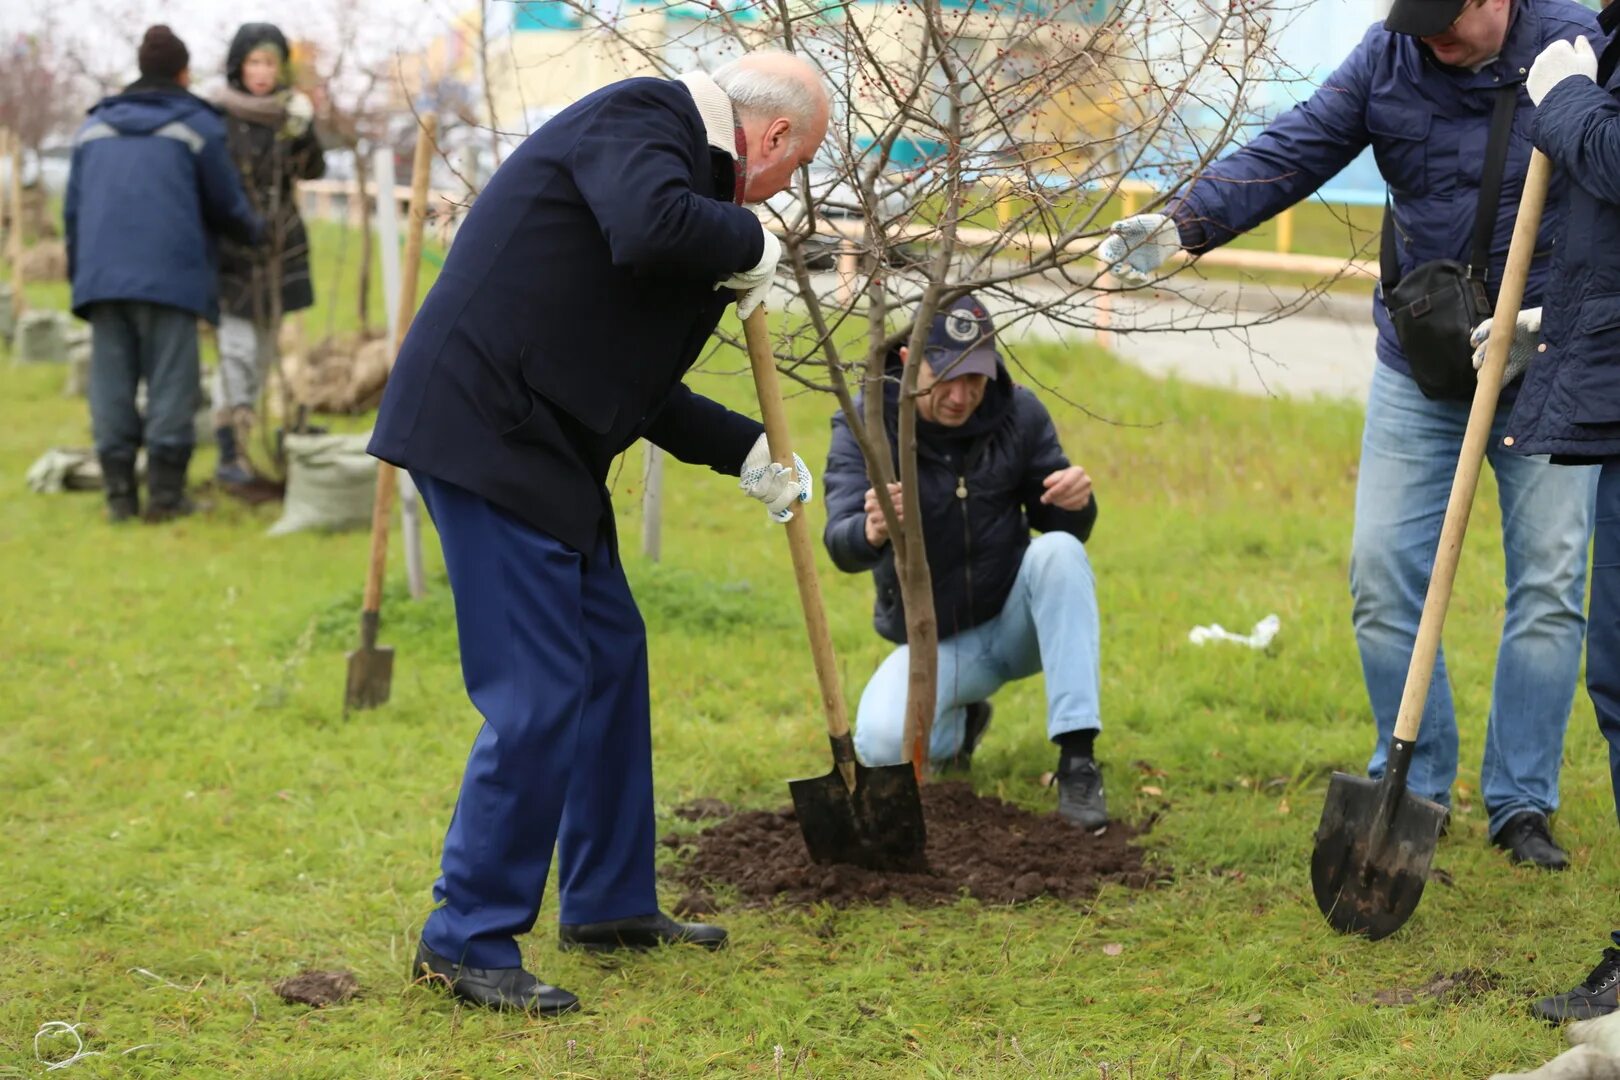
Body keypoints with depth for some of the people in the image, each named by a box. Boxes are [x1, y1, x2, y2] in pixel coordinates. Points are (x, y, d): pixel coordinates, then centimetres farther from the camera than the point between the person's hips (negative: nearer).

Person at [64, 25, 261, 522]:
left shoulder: (95, 127, 18)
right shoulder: (197, 126, 5)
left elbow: (73, 208, 16)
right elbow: (226, 205, 9)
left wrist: (80, 275, 22)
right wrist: (255, 231, 30)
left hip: (103, 272, 4)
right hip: (169, 273, -4)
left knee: (112, 381, 4)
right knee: (170, 382, -1)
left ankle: (119, 491, 2)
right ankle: (165, 490, -4)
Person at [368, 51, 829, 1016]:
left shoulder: (686, 159, 20)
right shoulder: (641, 118, -9)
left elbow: (635, 383, 26)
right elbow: (650, 230, -35)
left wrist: (749, 452, 27)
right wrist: (749, 243, -15)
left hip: (542, 442, 11)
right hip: (486, 429, -11)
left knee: (611, 652, 18)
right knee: (540, 693, -10)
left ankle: (610, 902, 31)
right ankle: (467, 939, 1)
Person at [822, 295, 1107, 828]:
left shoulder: (1020, 414, -11)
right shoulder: (865, 425, -16)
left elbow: (1061, 526, -4)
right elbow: (841, 547, -28)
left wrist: (1075, 502, -30)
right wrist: (871, 532, -54)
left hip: (1017, 623, 1)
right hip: (932, 643, -1)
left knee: (1059, 551, -30)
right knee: (881, 745, -28)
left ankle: (1077, 761, -28)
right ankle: (959, 721, 10)